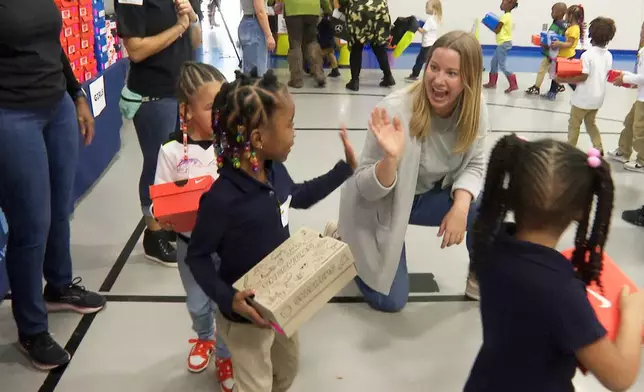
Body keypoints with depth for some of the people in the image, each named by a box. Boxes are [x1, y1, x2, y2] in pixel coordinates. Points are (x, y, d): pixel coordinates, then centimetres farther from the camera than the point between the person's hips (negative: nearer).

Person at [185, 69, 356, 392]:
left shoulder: (275, 171, -8)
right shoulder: (222, 198, -32)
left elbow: (299, 197, 14)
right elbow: (197, 256, -20)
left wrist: (345, 167, 15)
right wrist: (228, 300, -32)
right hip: (246, 314, -8)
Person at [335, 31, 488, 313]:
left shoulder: (474, 110, -17)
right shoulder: (396, 111, -32)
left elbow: (474, 164, -5)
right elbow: (367, 189, -26)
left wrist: (461, 205, -24)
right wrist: (391, 157, -47)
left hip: (427, 196, 5)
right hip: (378, 208, -4)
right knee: (390, 301, -4)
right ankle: (345, 244, 21)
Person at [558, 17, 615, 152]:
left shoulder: (587, 54, -19)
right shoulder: (609, 56, 1)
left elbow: (583, 77, -20)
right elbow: (605, 75, 8)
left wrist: (563, 80, -14)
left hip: (584, 97, -6)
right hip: (598, 97, 6)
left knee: (574, 124, 9)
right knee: (590, 123, 23)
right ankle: (598, 148, 20)